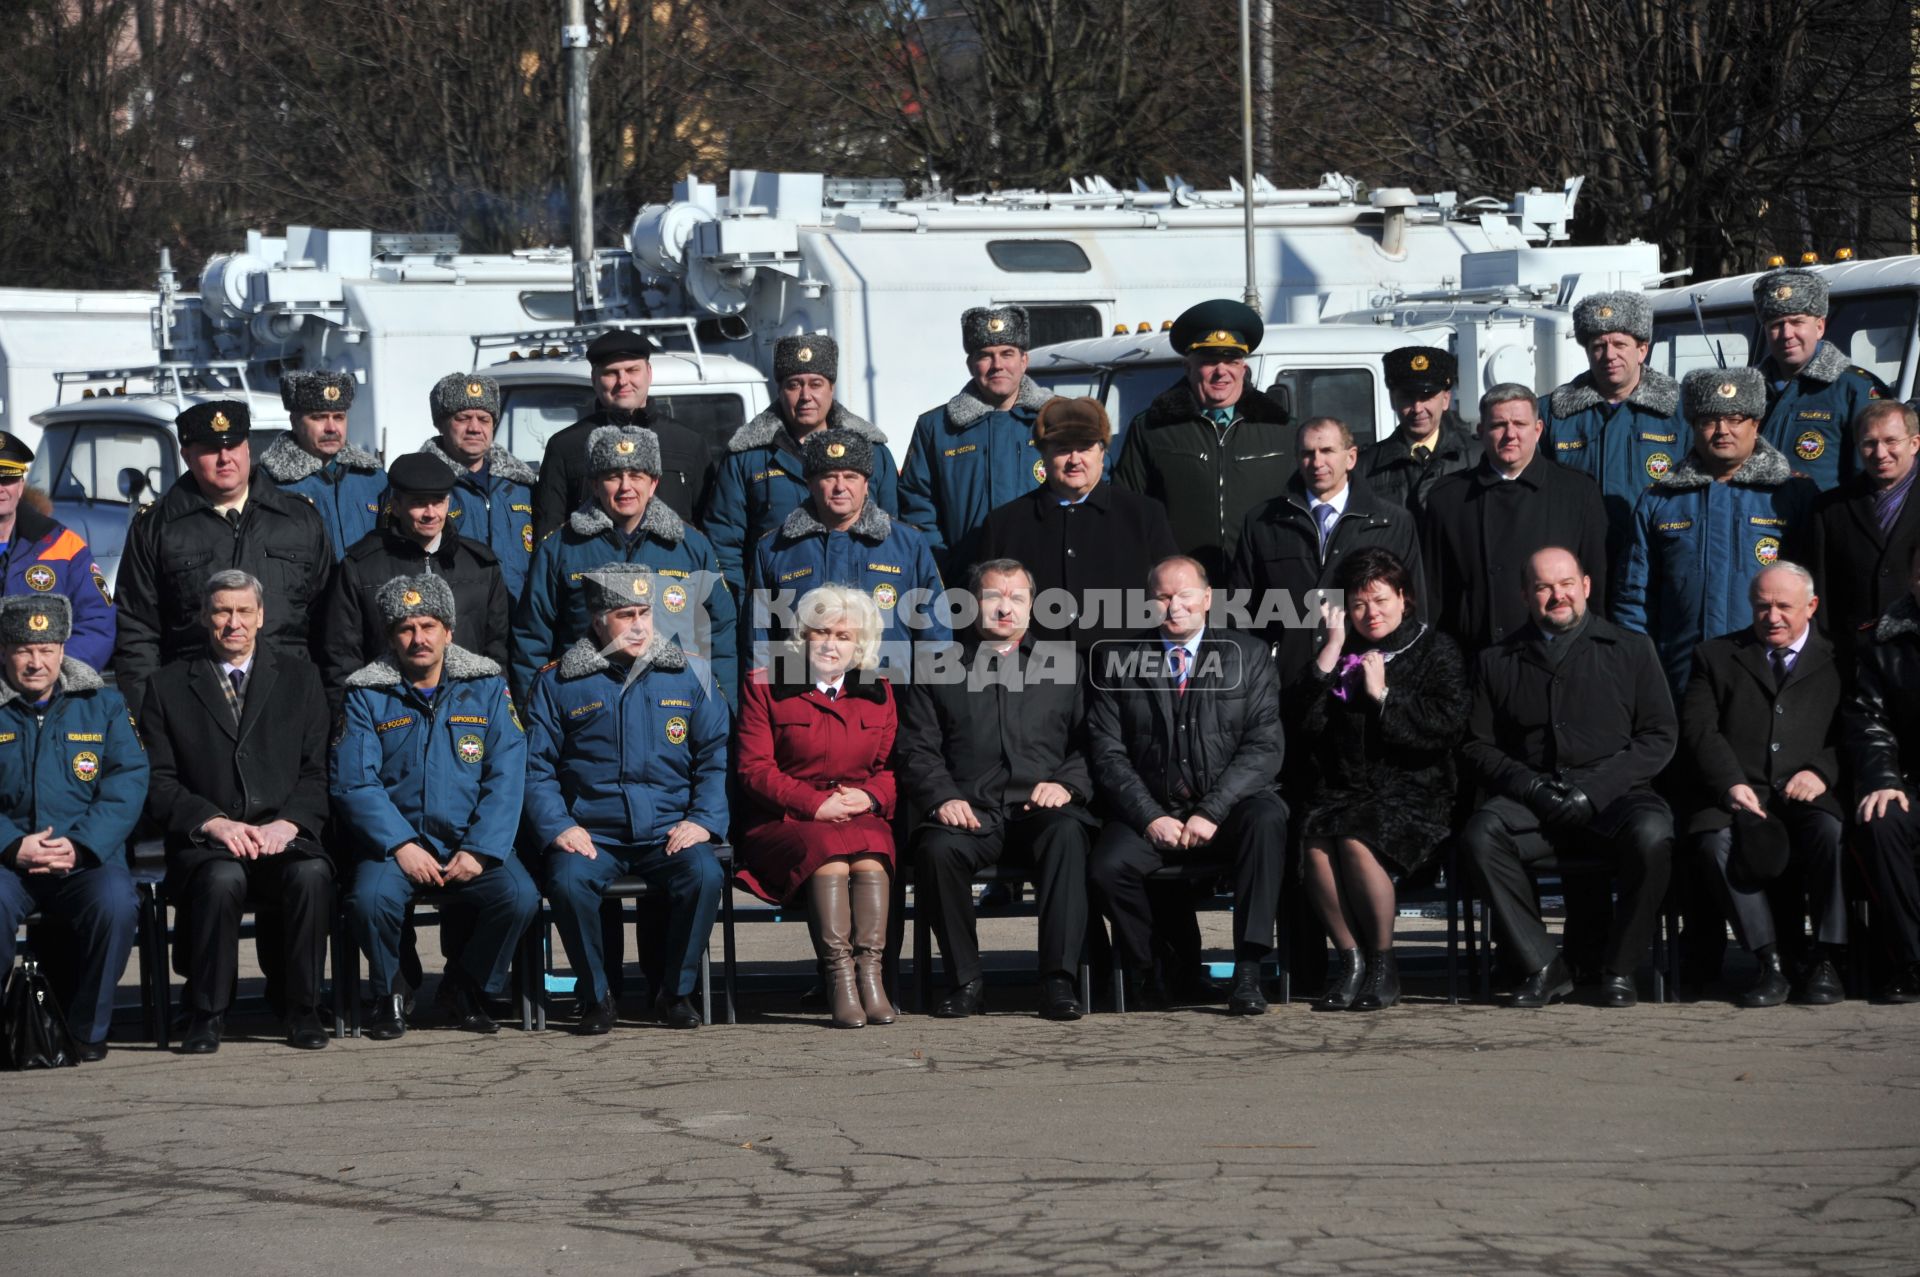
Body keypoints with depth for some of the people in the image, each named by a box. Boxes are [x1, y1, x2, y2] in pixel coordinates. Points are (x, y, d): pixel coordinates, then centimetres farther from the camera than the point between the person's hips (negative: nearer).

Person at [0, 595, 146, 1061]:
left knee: (116, 902, -32)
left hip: (86, 860, 1)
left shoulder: (103, 706, 13)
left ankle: (87, 1030, -11)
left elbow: (128, 784, 1)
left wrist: (80, 846, -14)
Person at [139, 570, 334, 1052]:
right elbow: (159, 783, 5)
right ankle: (207, 1015, -21)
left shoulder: (300, 678, 16)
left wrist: (287, 823, -10)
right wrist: (214, 822, -12)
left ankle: (301, 1010, -17)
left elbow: (318, 772, 9)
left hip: (283, 836, 1)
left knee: (311, 873, -33)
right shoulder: (168, 687, 12)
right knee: (221, 878, -36)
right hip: (204, 844, -1)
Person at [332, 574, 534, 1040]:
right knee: (370, 898, -33)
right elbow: (353, 783, -4)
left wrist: (480, 851, -14)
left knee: (519, 897, -27)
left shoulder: (487, 688, 7)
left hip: (471, 840, 1)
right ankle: (389, 995, -2)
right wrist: (401, 846, -18)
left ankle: (465, 989, 1)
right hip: (394, 839, -1)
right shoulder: (366, 695, 5)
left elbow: (506, 778, 0)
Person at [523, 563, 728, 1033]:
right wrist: (558, 827, -10)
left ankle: (675, 992, -8)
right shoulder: (559, 683, 8)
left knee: (705, 875, -30)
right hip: (592, 832, -1)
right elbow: (536, 765, 5)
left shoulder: (688, 676, 11)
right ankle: (596, 996, -9)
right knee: (567, 882, -32)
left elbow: (716, 756, 10)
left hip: (669, 830, 1)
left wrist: (703, 820, -5)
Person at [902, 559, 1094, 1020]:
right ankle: (965, 982, -18)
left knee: (1066, 834, -35)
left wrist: (1066, 784, -8)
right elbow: (918, 749, 9)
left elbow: (1091, 744, 11)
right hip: (970, 812, 0)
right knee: (937, 848, -33)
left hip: (1040, 810, 0)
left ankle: (1058, 981, -34)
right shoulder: (937, 668, 19)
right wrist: (943, 797, -10)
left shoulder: (1064, 663, 20)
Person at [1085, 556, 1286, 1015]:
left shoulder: (1248, 656, 6)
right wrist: (1150, 817, -13)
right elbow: (1107, 752, 2)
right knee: (1106, 869, -29)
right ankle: (1146, 972, -1)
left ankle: (1247, 969, -30)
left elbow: (1264, 747, -2)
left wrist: (1212, 812, -15)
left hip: (1227, 809, -1)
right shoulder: (1117, 662, 8)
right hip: (1151, 812, 1)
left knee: (1267, 817, -34)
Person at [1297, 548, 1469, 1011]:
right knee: (1315, 844, -31)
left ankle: (1383, 963, -19)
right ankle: (1350, 960, -19)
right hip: (1344, 790, 3)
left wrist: (1384, 696, -6)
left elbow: (1449, 725, -5)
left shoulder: (1435, 651, 9)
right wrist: (1333, 648, 3)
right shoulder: (1337, 655, 19)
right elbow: (1307, 722, 3)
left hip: (1412, 788, -3)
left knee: (1357, 842, -34)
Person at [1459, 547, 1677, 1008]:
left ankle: (1619, 970, -15)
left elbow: (1659, 736, 5)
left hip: (1613, 797, -1)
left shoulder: (1631, 649, 13)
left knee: (1652, 835, -34)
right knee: (1479, 834, -31)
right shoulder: (1497, 662, 17)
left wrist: (1593, 789, -8)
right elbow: (1477, 746, 10)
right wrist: (1532, 789, -8)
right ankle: (1542, 968, -21)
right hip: (1531, 801, 1)